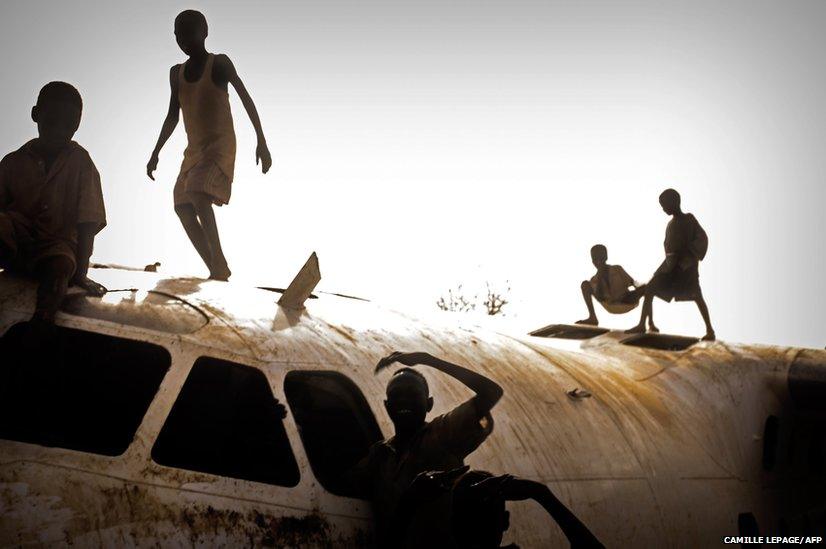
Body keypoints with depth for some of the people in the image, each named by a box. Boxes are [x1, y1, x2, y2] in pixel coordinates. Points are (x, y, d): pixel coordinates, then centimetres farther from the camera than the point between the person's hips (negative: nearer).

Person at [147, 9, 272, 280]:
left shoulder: (219, 64, -7)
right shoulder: (176, 73, 12)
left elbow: (246, 99, -12)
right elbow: (172, 117, 19)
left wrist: (261, 142, -19)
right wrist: (155, 154, 17)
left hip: (220, 146, -8)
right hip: (194, 149, 8)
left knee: (198, 196, -28)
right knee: (183, 206, 2)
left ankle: (220, 264, -25)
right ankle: (217, 270, 5)